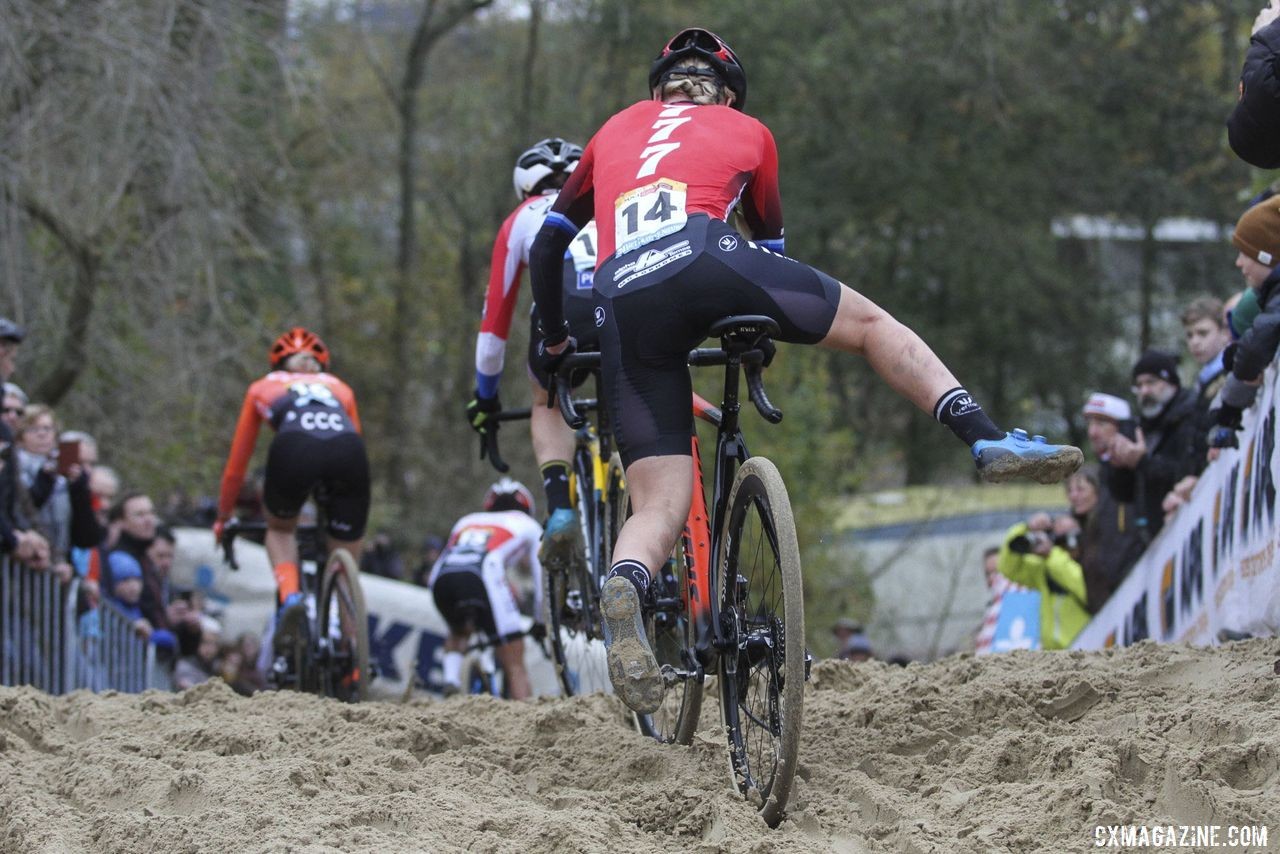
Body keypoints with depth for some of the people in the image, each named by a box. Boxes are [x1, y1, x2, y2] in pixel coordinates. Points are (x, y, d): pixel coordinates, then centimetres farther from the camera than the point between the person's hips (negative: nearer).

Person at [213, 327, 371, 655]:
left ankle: (290, 597, 0)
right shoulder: (340, 388, 40)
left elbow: (236, 463, 42)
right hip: (348, 451, 1)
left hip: (295, 448, -1)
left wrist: (223, 516, 55)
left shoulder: (263, 389, 37)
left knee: (279, 528, 29)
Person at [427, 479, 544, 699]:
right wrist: (540, 621, 42)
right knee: (514, 665, 3)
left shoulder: (466, 521, 40)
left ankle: (451, 680, 11)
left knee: (458, 631, 35)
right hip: (482, 577, -4)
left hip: (440, 578, 4)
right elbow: (541, 579, 27)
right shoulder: (527, 525, 31)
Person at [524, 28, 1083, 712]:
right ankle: (988, 439, 4)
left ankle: (622, 592, -31)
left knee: (659, 509, 1)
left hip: (622, 300, 2)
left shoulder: (616, 130, 35)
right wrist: (764, 329, 62)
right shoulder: (746, 132, 31)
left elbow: (547, 244, 36)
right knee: (870, 323, 20)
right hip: (705, 255, -2)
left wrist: (551, 339, 50)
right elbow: (770, 240, 44)